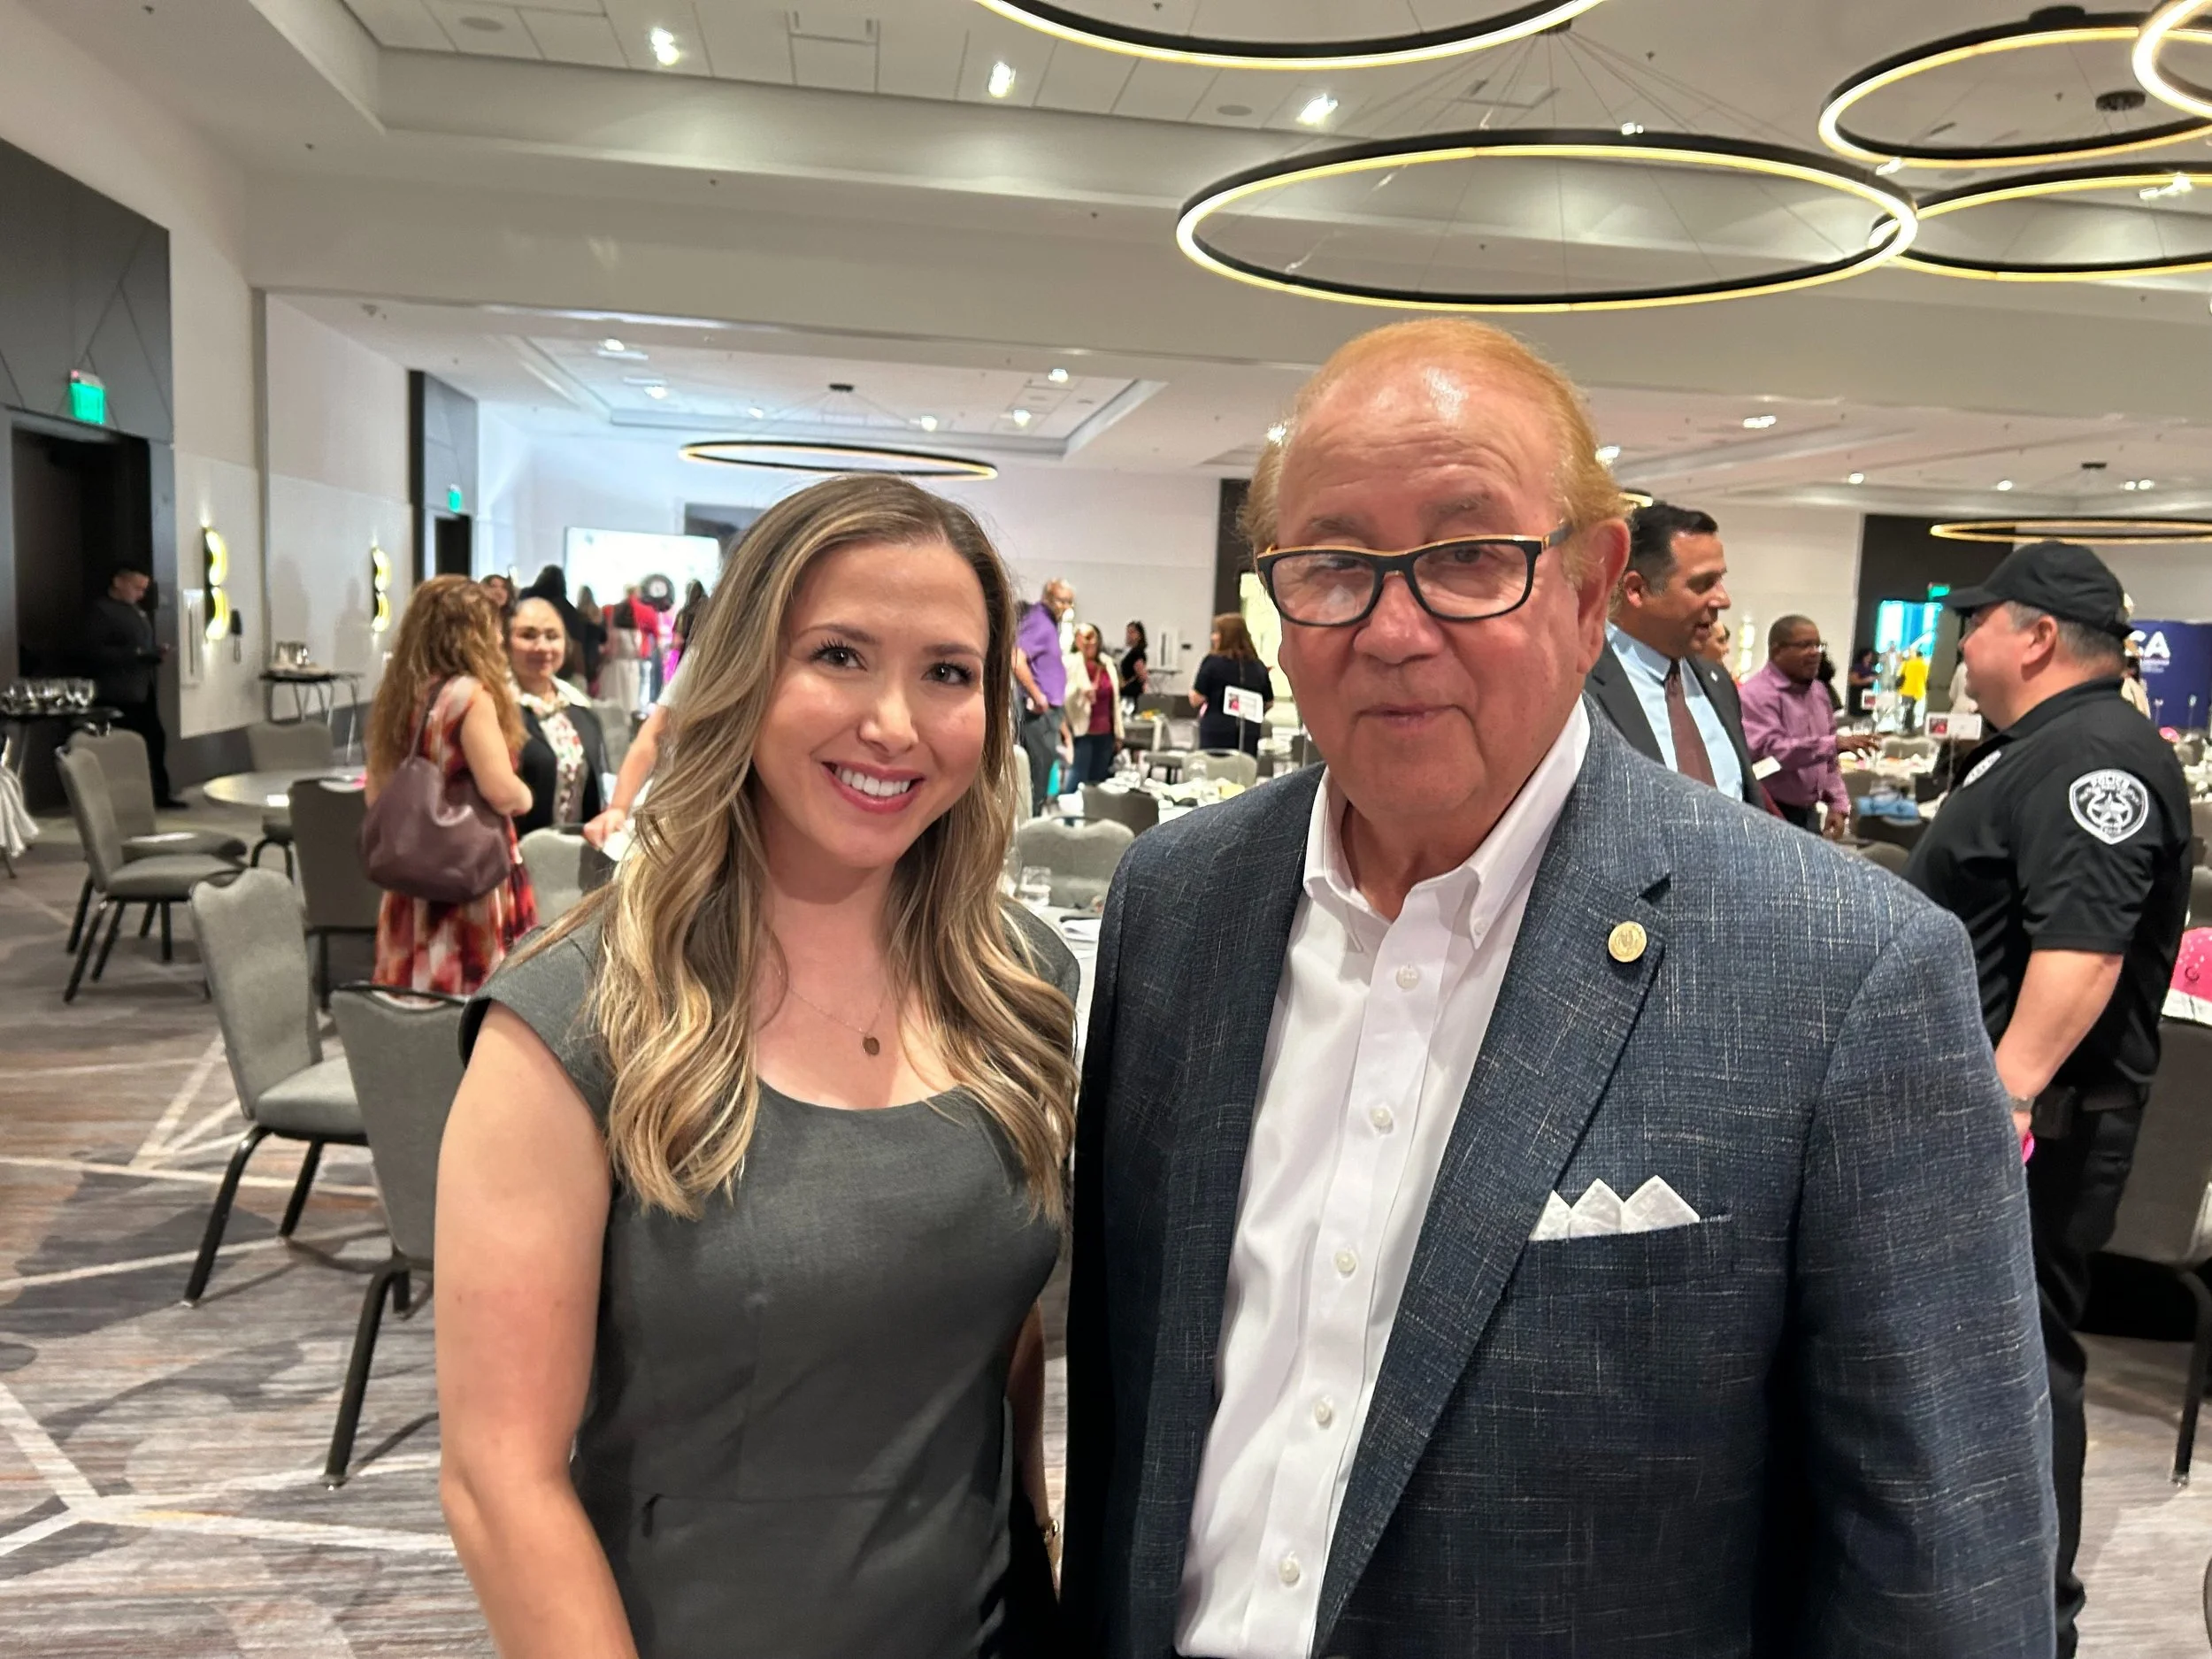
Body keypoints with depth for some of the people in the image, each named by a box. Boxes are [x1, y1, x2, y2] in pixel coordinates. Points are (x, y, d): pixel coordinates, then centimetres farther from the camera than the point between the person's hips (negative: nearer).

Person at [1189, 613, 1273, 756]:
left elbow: (1196, 700, -8)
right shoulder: (1258, 666, 6)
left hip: (1217, 731, -4)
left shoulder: (1213, 662, -6)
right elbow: (1269, 702, 13)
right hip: (1249, 733, 4)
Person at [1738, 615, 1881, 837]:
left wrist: (1838, 804, 10)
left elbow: (1828, 758, 20)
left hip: (1808, 812, 8)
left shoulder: (1818, 691, 14)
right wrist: (1835, 743, -33)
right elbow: (1769, 751, -27)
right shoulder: (1759, 693, -13)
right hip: (1771, 814, -8)